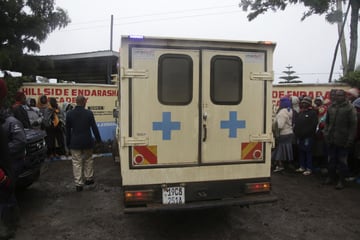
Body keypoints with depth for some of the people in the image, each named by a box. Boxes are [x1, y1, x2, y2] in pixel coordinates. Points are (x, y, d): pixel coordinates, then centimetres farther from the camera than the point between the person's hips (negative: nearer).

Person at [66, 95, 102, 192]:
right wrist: (98, 140, 6)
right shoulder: (89, 113, -8)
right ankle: (89, 178, 28)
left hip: (75, 143, 1)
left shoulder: (69, 114, -2)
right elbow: (94, 128, -5)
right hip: (87, 142, 0)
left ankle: (78, 184, 7)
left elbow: (68, 130, 4)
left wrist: (68, 143, 12)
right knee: (88, 160, 18)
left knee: (77, 163, 5)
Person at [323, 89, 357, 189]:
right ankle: (331, 177, 29)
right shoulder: (331, 107, 8)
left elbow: (353, 125, -11)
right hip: (331, 139, 5)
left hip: (343, 140, -5)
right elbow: (327, 121, 15)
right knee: (331, 159, 16)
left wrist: (350, 139, -14)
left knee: (342, 161, 4)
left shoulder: (350, 108, -9)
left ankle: (341, 181, 15)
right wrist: (326, 132, 5)